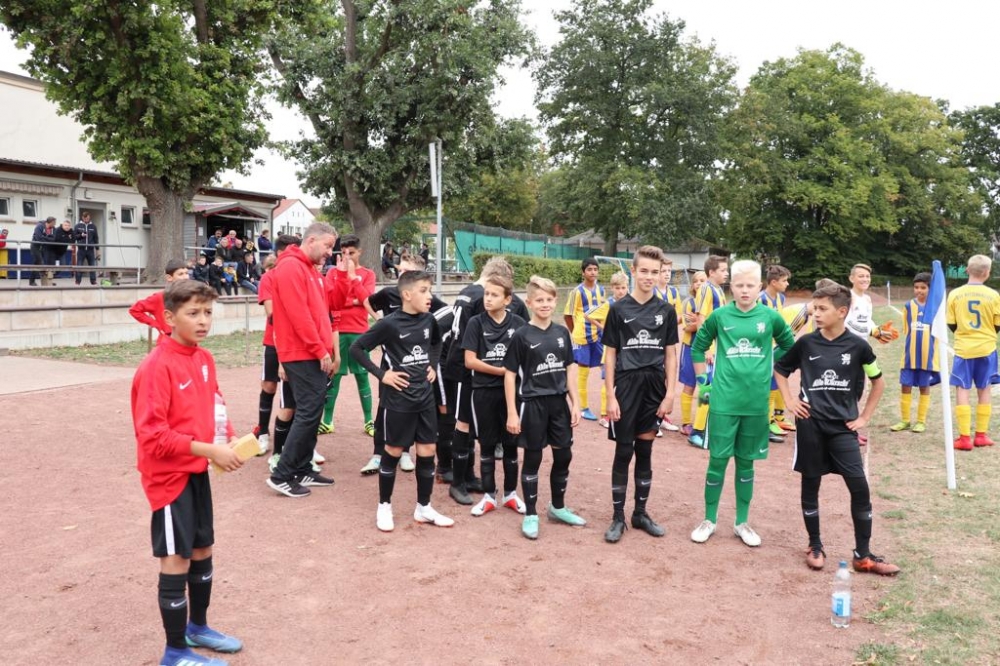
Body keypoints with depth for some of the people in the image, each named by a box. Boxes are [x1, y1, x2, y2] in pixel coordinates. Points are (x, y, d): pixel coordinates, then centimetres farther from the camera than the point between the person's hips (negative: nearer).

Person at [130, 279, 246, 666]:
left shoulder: (204, 359, 4)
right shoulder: (157, 367, -20)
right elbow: (151, 436, -24)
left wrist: (228, 438, -3)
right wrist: (209, 450, -25)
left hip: (197, 472, 8)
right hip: (169, 476, -8)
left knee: (203, 551, 19)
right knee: (176, 561, 1)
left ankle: (198, 627, 39)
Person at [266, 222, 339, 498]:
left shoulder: (312, 269, 18)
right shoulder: (291, 267, -13)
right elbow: (298, 315, -20)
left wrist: (329, 349, 14)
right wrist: (321, 350, -17)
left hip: (314, 354, 10)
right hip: (303, 354, -10)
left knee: (312, 412, 12)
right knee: (309, 412, -10)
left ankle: (302, 470, 20)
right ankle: (281, 475, -3)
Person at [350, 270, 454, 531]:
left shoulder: (429, 320, 2)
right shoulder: (390, 324, -15)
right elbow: (356, 348, -12)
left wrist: (433, 365, 10)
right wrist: (381, 374, -14)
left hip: (425, 397, 5)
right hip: (399, 399, -5)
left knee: (427, 452, 8)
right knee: (393, 452, 6)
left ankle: (423, 508, 22)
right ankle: (384, 506, 22)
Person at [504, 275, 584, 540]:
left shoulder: (562, 333, 4)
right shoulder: (521, 335, -9)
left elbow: (569, 369, 10)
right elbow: (509, 374, -7)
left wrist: (575, 403, 5)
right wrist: (512, 412, -10)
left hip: (559, 402, 5)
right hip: (532, 404, -5)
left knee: (564, 456, 12)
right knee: (533, 459, 5)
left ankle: (558, 507, 31)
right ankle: (530, 514, 17)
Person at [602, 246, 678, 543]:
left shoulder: (666, 310, 3)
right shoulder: (619, 309, -3)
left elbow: (671, 354, 6)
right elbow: (610, 354, -1)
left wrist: (670, 393, -1)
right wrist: (611, 396, -6)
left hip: (655, 388, 2)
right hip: (627, 386, -2)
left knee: (645, 452, 11)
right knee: (623, 453, 3)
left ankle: (640, 513, 24)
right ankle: (618, 517, 13)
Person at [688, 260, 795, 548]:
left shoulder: (770, 317, -1)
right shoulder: (720, 316, -2)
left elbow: (789, 345, 16)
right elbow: (698, 347, 9)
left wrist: (768, 368, 8)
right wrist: (703, 382, 4)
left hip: (756, 403, 1)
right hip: (724, 401, -1)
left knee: (746, 462, 12)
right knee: (718, 460, 4)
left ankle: (742, 522, 24)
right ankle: (709, 520, 18)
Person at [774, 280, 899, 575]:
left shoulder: (857, 346, -3)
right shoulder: (806, 343, -1)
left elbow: (878, 381, 11)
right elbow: (780, 369, 14)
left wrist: (864, 416, 7)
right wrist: (789, 401, 3)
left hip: (843, 426, 0)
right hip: (811, 424, 0)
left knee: (860, 487, -3)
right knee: (810, 485, 7)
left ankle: (863, 555, 9)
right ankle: (815, 546, 22)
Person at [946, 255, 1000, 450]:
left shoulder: (955, 294, -6)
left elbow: (951, 326, 0)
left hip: (963, 349, -1)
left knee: (962, 391, 1)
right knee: (984, 391, 12)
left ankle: (965, 438, -3)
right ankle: (981, 435, 18)